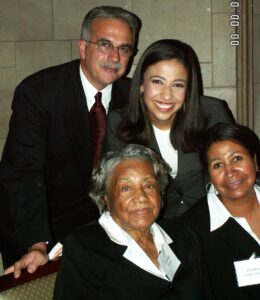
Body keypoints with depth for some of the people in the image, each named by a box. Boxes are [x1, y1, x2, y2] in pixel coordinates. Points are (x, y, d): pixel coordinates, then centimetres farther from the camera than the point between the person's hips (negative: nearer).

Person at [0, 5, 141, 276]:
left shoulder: (131, 96, -7)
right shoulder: (36, 92, -21)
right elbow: (23, 173, -25)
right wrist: (37, 245, -35)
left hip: (94, 222, 4)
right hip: (36, 227, -3)